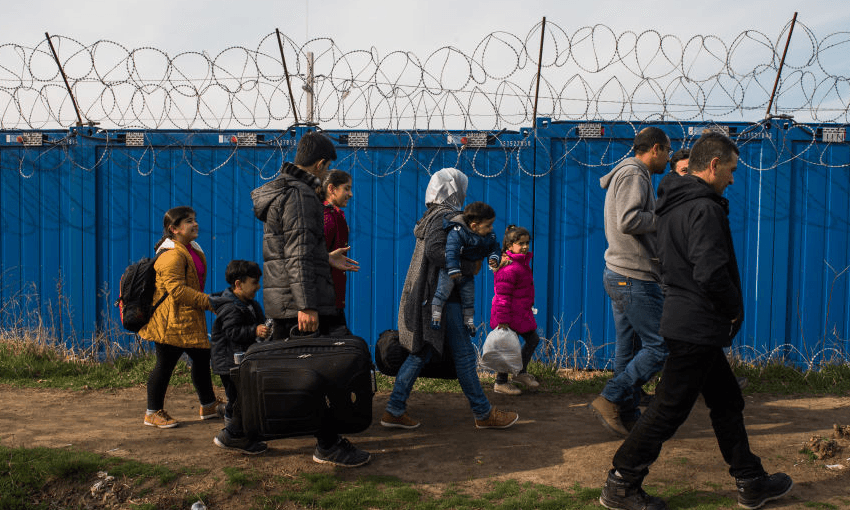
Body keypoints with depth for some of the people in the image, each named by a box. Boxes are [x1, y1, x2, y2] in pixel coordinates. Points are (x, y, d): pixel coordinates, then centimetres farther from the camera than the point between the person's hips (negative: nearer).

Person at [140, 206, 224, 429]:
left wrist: (205, 302, 20)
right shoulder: (171, 255, -20)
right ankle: (153, 413, 13)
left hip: (190, 318, 10)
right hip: (171, 321, -10)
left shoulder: (193, 250, 13)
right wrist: (208, 302, -25)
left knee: (202, 357, 15)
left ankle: (209, 405, 28)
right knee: (165, 364, -1)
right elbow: (177, 289, -26)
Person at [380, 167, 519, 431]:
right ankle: (483, 413, 9)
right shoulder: (445, 216, -13)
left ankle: (394, 410, 13)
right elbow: (435, 250, -27)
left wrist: (471, 262, 13)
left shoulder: (431, 216, 18)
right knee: (464, 354, -1)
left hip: (429, 295, 10)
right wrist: (469, 266, -19)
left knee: (421, 352, 11)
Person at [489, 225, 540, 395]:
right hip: (508, 316, -10)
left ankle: (521, 373, 32)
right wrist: (502, 320, -25)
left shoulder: (523, 263, 11)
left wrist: (528, 309, 27)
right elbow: (502, 297, -24)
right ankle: (500, 382, 16)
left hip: (521, 314, 10)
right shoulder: (508, 268, -22)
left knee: (533, 339, 16)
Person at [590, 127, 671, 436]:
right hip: (634, 277, -11)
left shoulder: (627, 175, 20)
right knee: (659, 347, -7)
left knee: (629, 349, 12)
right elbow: (628, 221, -26)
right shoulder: (634, 174, -12)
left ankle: (628, 417, 17)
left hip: (619, 275, 11)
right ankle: (609, 400, -6)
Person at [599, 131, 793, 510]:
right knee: (668, 410, -2)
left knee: (727, 402, 19)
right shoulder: (703, 209, -19)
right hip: (698, 326, -11)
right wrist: (735, 309, -11)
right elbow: (712, 273, -29)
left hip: (685, 320, 11)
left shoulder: (673, 205, 12)